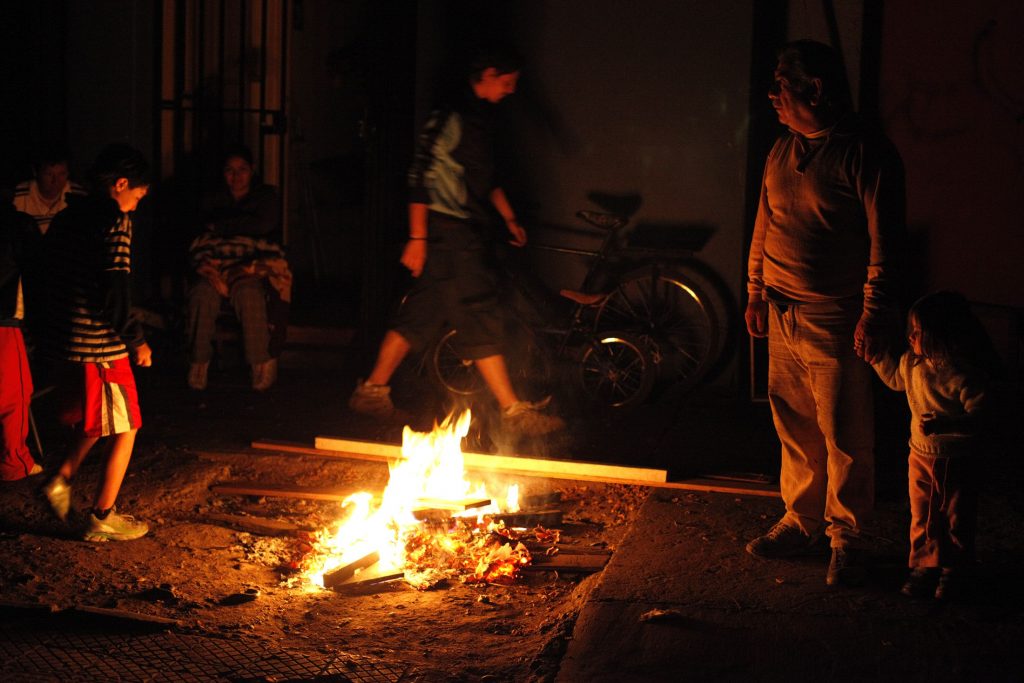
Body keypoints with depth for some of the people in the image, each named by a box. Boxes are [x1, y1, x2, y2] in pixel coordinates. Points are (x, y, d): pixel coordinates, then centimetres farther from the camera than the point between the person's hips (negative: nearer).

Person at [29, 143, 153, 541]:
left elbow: (36, 276, 16)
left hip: (59, 343, 8)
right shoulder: (114, 220, -13)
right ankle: (101, 519, 9)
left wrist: (40, 331, 25)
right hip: (98, 347, -8)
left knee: (93, 419, 27)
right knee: (124, 430, 6)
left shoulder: (67, 217, 12)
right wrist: (137, 342, -11)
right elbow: (113, 290, -21)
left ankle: (62, 478, 15)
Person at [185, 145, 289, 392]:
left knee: (248, 293, -37)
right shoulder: (215, 200, 23)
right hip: (216, 265, 2)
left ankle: (261, 363, -30)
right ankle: (199, 360, -27)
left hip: (253, 265, -2)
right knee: (203, 293, -32)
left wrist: (222, 225, 3)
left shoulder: (266, 196, 15)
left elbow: (264, 225, -3)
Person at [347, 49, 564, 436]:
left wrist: (510, 218, 25)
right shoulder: (450, 118, -13)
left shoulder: (481, 120, 17)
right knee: (481, 318, -9)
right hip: (447, 232, -10)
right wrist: (417, 238, -20)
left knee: (420, 314, 12)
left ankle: (372, 391, 19)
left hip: (467, 232, 10)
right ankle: (514, 411, -6)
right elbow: (420, 176, -17)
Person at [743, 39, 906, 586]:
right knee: (795, 428, 15)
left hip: (835, 322, -7)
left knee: (845, 438, 1)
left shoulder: (866, 153, -12)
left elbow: (885, 242, -14)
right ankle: (800, 520, 29)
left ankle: (847, 538, 14)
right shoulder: (783, 150, 11)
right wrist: (756, 290, 17)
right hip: (782, 316, 7)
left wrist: (874, 316, -16)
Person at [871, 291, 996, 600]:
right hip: (921, 455, 6)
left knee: (956, 517, 10)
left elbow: (979, 415, -26)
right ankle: (925, 566, 23)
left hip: (956, 460, -6)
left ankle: (953, 570, 24)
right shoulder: (913, 363, -2)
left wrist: (945, 424, -37)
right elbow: (895, 378, 21)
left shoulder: (964, 375, -24)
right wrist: (876, 355, 14)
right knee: (922, 516, 11)